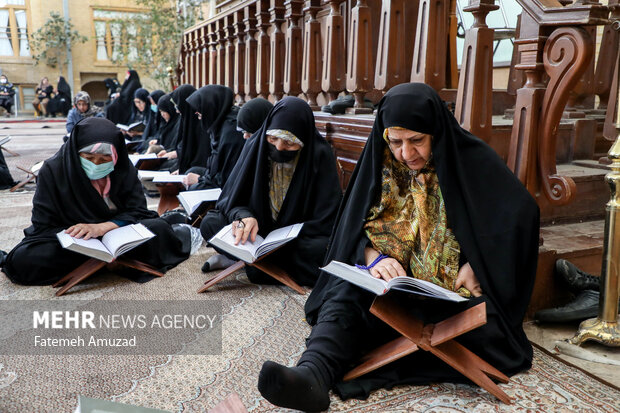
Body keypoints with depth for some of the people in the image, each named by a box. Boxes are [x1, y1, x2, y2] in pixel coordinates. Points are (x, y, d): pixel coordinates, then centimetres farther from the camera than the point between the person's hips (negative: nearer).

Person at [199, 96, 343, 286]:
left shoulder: (320, 155, -17)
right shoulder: (256, 146, -9)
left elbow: (325, 220, -17)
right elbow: (231, 199, -8)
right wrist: (243, 215, -32)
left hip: (300, 236, -2)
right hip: (261, 227, 2)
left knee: (323, 249, -36)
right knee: (210, 223, -17)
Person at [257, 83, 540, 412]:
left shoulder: (472, 161, -4)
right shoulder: (381, 163, 4)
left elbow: (520, 214, -4)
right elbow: (354, 225, 2)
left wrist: (477, 264, -16)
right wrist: (372, 257, -20)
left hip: (454, 285, -1)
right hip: (394, 277, 1)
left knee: (483, 328, -33)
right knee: (345, 295, -29)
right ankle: (312, 375, -50)